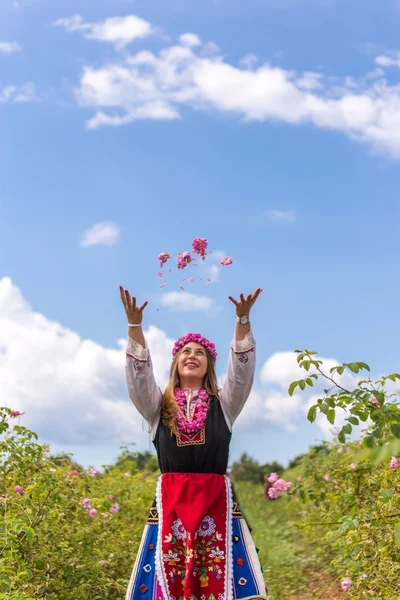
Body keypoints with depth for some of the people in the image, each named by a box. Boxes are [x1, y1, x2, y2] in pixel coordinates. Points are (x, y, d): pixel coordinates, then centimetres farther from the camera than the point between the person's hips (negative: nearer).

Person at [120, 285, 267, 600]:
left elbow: (242, 370, 0)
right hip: (170, 502, 0)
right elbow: (138, 374, -1)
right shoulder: (159, 407, 14)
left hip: (216, 501, 0)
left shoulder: (223, 405, 13)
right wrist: (135, 325, -13)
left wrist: (243, 319, -13)